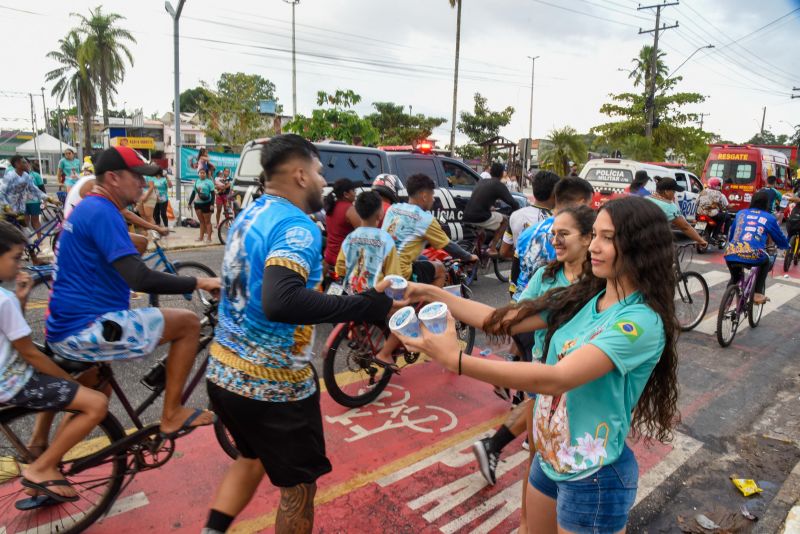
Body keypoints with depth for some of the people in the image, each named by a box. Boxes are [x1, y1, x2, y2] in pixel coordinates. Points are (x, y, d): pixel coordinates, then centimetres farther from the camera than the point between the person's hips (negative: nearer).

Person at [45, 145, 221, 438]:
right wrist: (198, 283, -23)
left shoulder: (85, 209, 15)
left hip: (64, 329, 11)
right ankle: (171, 416, 0)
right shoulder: (102, 211, -18)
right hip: (87, 330, -11)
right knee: (189, 323, -8)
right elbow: (140, 279, -29)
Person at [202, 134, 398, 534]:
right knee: (299, 486, 15)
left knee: (253, 458, 33)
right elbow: (281, 302, -40)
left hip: (224, 372, 8)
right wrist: (369, 305, -37)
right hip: (272, 384, -8)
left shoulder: (249, 214, 6)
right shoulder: (296, 227, -22)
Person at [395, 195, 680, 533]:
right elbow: (505, 321, -1)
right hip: (548, 459, 6)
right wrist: (431, 294, -8)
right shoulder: (581, 298, -2)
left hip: (592, 477, -6)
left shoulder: (642, 320, -24)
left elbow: (555, 379, -34)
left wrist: (455, 360, -39)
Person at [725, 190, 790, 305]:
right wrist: (786, 245, 51)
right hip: (753, 256, -3)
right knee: (766, 262, 33)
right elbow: (781, 241, 27)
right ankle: (758, 294, 24)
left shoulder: (741, 213, 23)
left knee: (735, 278, 33)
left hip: (731, 254, 3)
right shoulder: (769, 218, 16)